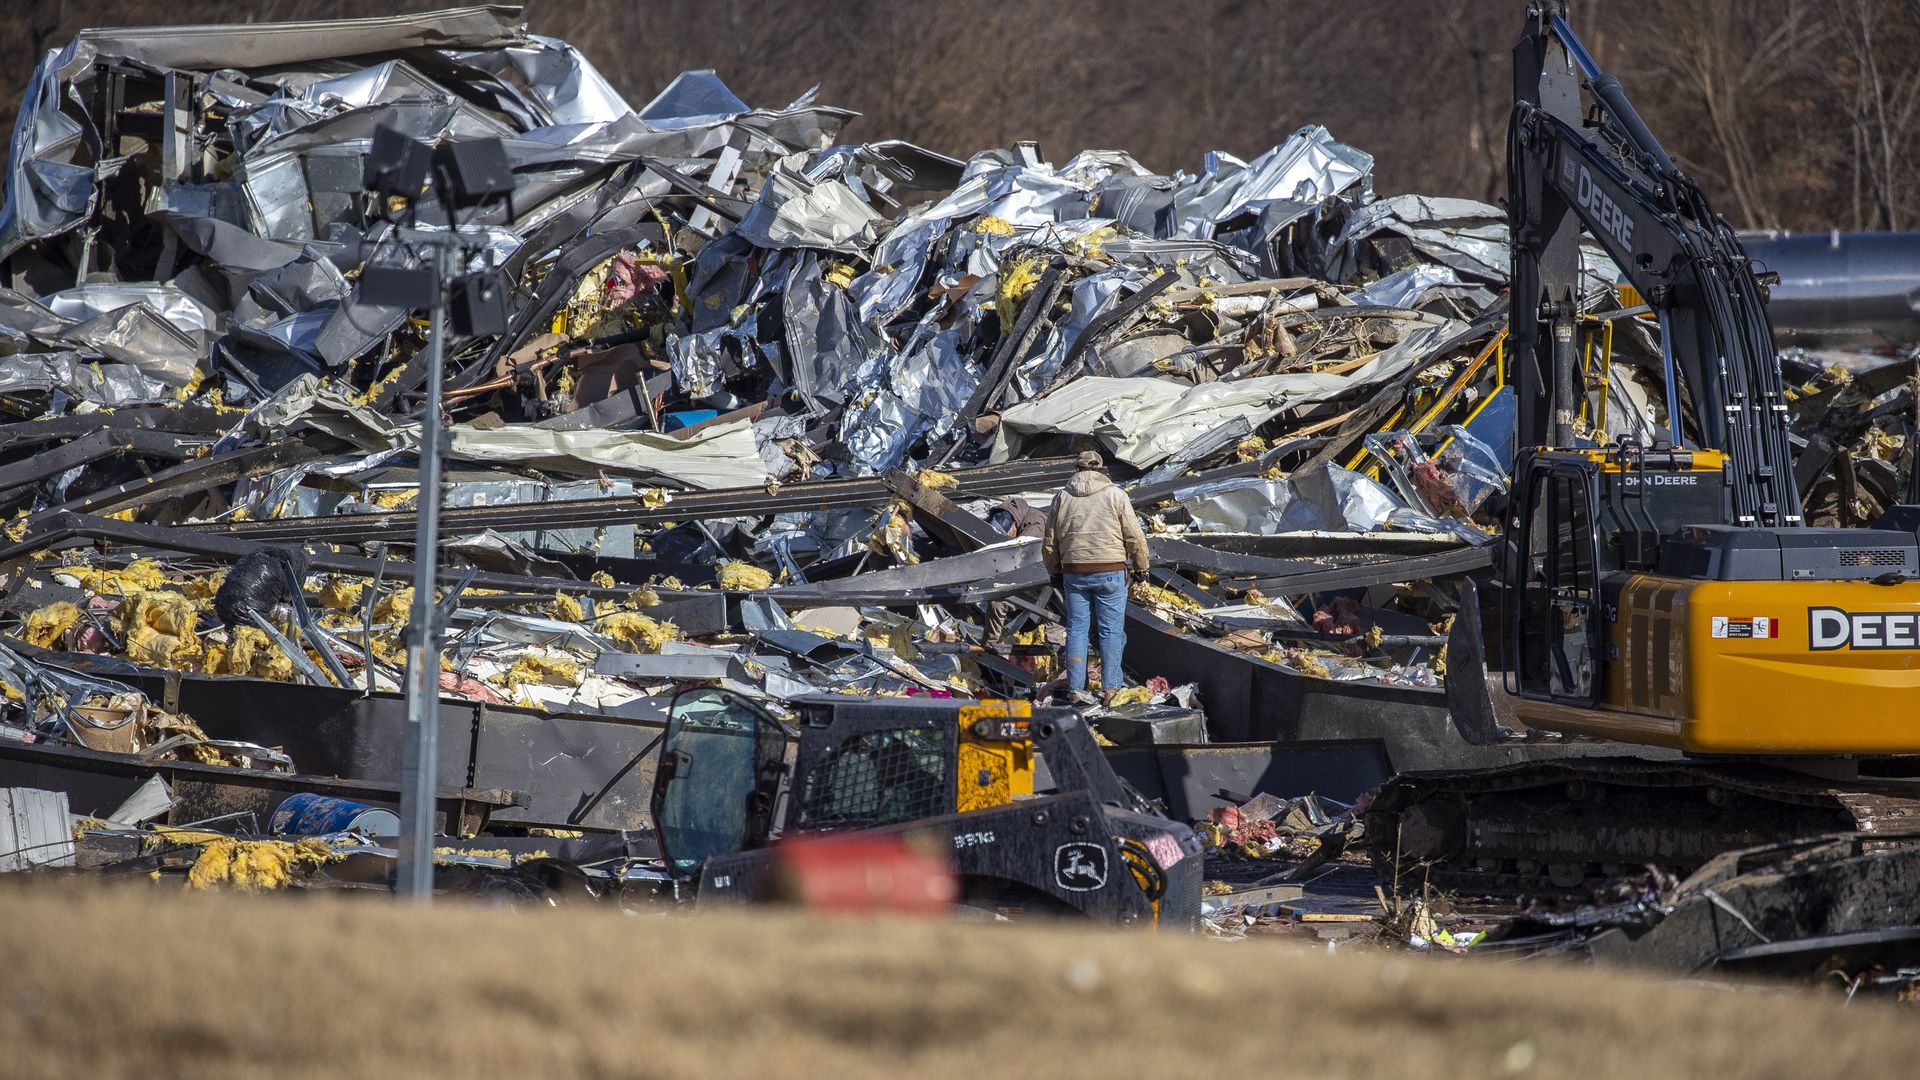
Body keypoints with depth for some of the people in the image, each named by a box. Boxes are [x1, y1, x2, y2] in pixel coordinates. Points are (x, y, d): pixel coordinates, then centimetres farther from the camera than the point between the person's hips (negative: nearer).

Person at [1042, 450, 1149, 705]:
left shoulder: (1062, 497, 6)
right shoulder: (1116, 495, -2)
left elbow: (1050, 542, 10)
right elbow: (1134, 537, -3)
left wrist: (1054, 571, 22)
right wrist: (1141, 566, 10)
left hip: (1074, 572, 2)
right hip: (1110, 570, -2)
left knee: (1077, 629, 7)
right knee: (1111, 630, 4)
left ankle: (1076, 688, 4)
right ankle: (1111, 687, 4)